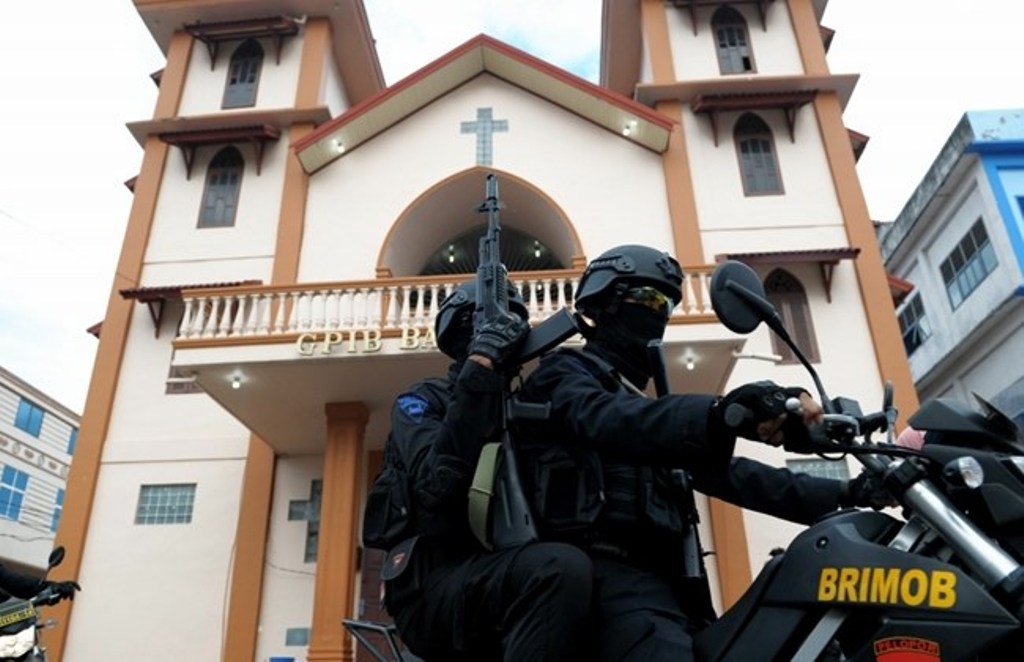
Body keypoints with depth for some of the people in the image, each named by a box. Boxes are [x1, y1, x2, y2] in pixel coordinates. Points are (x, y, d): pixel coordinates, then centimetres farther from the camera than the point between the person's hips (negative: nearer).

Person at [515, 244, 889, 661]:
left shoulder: (646, 404, 32)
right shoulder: (564, 372, 7)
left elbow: (724, 473, 25)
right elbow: (606, 420, -18)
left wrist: (839, 496, 14)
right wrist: (722, 415, -36)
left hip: (664, 579, 9)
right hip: (611, 572, -9)